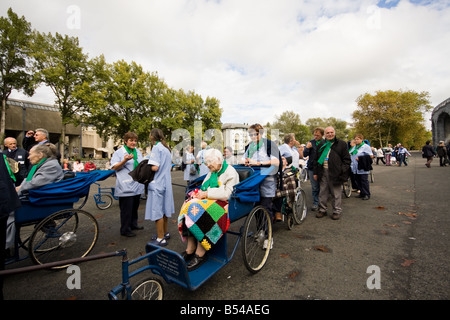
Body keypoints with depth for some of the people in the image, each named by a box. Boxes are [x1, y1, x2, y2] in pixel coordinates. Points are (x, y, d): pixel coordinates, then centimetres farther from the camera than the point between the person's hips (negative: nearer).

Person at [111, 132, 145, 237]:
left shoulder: (138, 152, 16)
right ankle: (125, 230, 11)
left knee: (135, 207, 17)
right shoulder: (119, 152, -4)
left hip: (137, 185, 7)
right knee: (126, 209, -2)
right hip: (126, 186, -7)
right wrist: (125, 160, -25)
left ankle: (133, 224, 32)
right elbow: (114, 167, -11)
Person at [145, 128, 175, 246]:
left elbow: (155, 167, -20)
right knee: (163, 209, 18)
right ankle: (165, 233, 30)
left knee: (157, 211, 0)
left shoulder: (156, 147, -12)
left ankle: (161, 239, 9)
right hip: (166, 183, 9)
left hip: (157, 184, -9)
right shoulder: (166, 148, 13)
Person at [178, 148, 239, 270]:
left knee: (200, 211, -31)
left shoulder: (231, 172, -7)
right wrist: (200, 193, -6)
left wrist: (206, 194, -18)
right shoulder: (212, 172, 17)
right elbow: (204, 187, 17)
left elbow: (227, 194, -18)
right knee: (189, 207, -19)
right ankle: (190, 249, -12)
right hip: (209, 200, 7)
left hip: (224, 203, -7)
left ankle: (200, 254, -19)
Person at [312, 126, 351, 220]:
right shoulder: (321, 145, 14)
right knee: (323, 193, 11)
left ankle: (337, 211, 18)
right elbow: (316, 159, 17)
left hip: (335, 173, -3)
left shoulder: (341, 144, 4)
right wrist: (315, 172, 11)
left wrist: (342, 171, -9)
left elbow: (347, 159, 2)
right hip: (323, 172, 4)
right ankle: (322, 210, 23)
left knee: (336, 194, 4)